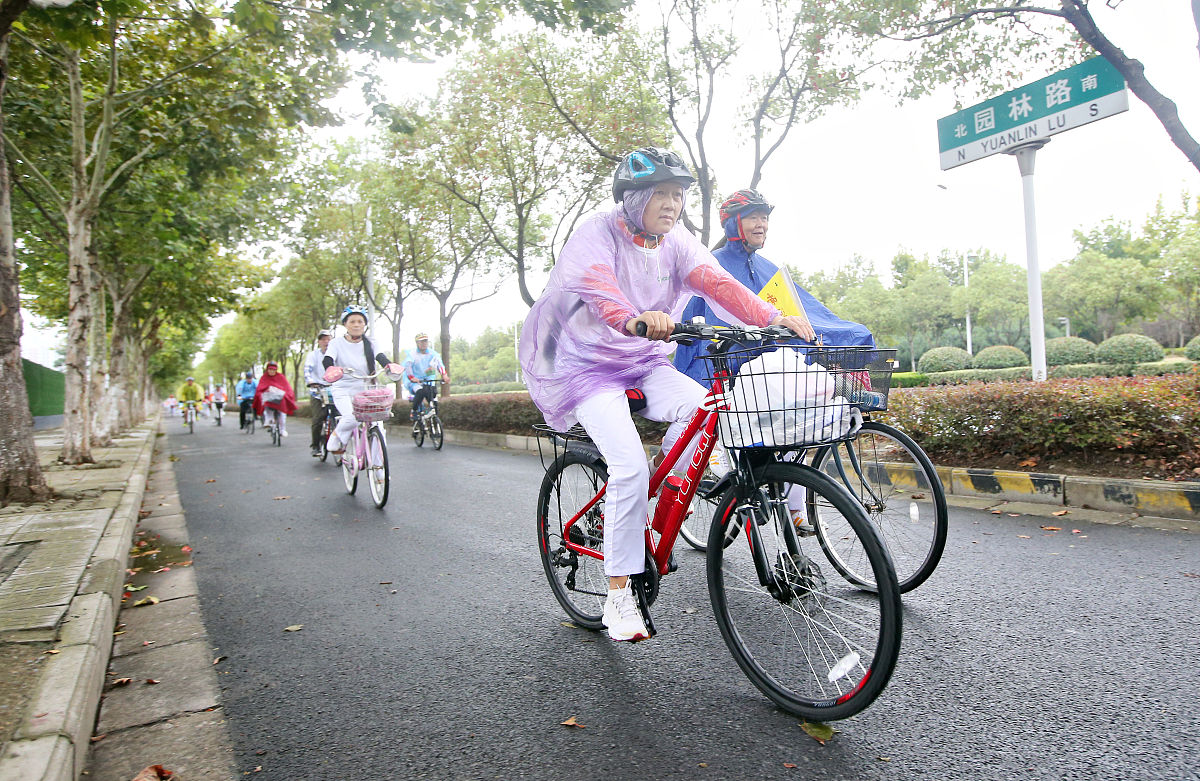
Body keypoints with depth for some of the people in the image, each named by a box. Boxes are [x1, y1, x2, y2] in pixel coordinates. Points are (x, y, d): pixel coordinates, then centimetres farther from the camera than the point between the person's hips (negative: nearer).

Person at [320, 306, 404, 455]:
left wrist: (390, 366, -35)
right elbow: (327, 359, -16)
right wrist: (330, 369, -41)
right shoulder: (337, 343, 1)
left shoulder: (369, 343, 7)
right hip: (342, 389, -3)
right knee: (351, 418, -26)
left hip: (364, 389, 3)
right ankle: (335, 440, 5)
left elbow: (380, 357, -10)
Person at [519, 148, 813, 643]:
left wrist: (773, 318, -31)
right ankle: (618, 598, -9)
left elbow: (716, 282, -14)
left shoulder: (675, 241, 1)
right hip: (586, 363, -5)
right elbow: (597, 286, -37)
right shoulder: (598, 233, -16)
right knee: (630, 466, -23)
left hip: (642, 361, 5)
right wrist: (633, 320, -59)